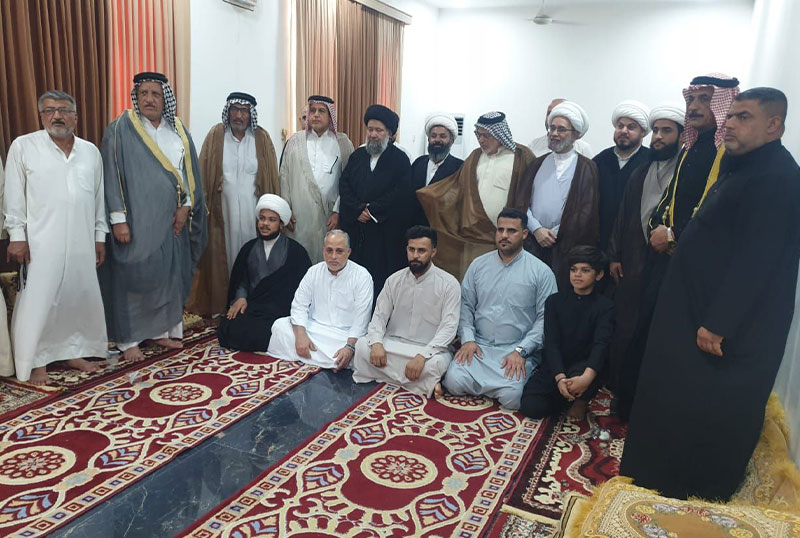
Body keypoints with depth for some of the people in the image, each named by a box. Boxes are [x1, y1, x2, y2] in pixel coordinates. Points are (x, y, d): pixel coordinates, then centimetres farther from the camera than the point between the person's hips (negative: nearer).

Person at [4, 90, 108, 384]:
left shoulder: (91, 151, 9)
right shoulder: (23, 146, 0)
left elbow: (99, 197, 12)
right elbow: (14, 196, -1)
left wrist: (100, 236, 10)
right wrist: (17, 235, -7)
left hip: (82, 243, 4)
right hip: (41, 242, -3)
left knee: (80, 296, 10)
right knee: (38, 300, 0)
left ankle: (74, 351, 26)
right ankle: (35, 361, 12)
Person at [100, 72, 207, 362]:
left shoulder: (178, 130, 9)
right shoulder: (120, 130, -5)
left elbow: (189, 171, 10)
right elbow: (111, 175, -8)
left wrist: (185, 206, -1)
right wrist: (118, 219, -14)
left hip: (170, 219, 5)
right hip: (136, 219, -4)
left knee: (169, 273, 10)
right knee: (132, 275, 0)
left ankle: (162, 330, 24)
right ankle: (128, 339, 11)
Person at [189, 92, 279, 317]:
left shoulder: (261, 137, 3)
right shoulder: (216, 135, 2)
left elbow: (271, 176, 5)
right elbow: (204, 173, 2)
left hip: (252, 211, 0)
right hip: (223, 210, 0)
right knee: (222, 257, 5)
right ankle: (220, 308, 15)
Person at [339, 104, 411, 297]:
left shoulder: (400, 159, 0)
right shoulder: (357, 155, 13)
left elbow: (399, 194, -10)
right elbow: (344, 186, 5)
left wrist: (372, 211, -12)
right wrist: (359, 210, -9)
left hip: (385, 232, -4)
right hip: (354, 228, 4)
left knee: (382, 278, -3)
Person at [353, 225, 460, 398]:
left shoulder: (449, 284, -6)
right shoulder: (394, 280, 7)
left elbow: (448, 327, -14)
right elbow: (379, 315, 5)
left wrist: (422, 356, -28)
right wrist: (376, 343, -18)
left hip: (429, 349, -5)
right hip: (393, 343, 5)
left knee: (437, 363, -38)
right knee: (362, 345, -25)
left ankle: (389, 377, -13)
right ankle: (423, 385, -20)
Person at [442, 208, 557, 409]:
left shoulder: (541, 272, -2)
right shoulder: (478, 264, 8)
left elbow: (544, 318, -6)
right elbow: (466, 305, 8)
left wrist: (521, 351, -15)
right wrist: (468, 339, -7)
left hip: (517, 350, -2)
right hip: (479, 345, 3)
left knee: (511, 397, -25)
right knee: (454, 383, -21)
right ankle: (495, 383, 8)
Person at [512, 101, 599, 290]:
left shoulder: (586, 168, 5)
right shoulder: (537, 164, 15)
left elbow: (586, 211, -2)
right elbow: (520, 201, 8)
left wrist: (555, 234, -6)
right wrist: (536, 229, -7)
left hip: (565, 246, -2)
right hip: (532, 241, 3)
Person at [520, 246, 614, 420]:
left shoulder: (605, 306, -2)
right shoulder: (555, 301, 4)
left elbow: (601, 344, -19)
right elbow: (551, 342, -7)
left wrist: (587, 377, -39)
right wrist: (560, 377, -26)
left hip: (585, 367, -2)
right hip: (554, 367, 2)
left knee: (580, 373, -38)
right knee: (530, 407, -19)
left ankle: (582, 401, -1)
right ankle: (571, 396, 11)